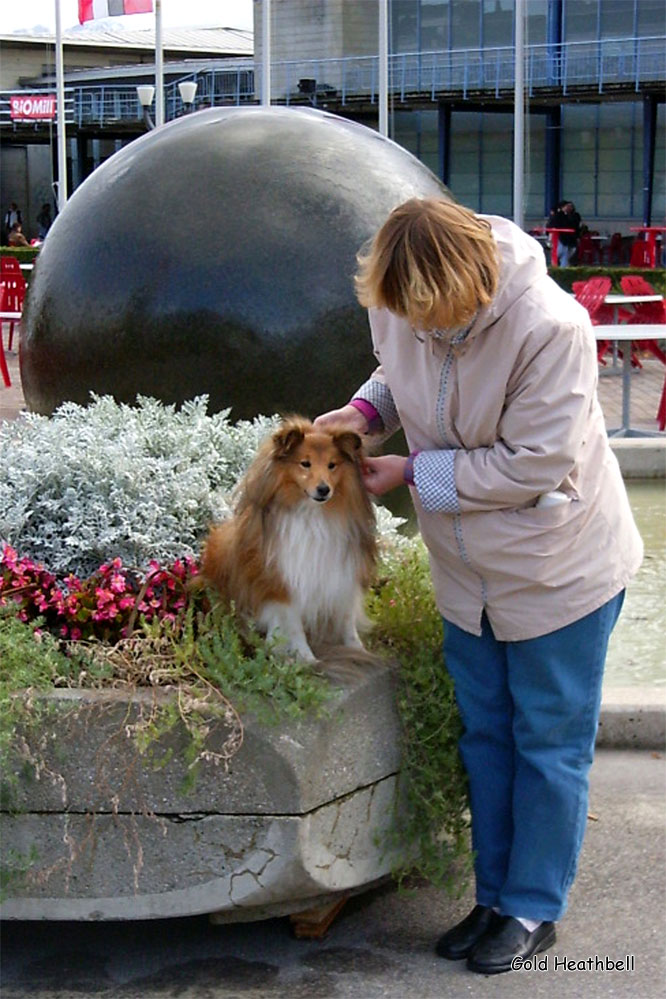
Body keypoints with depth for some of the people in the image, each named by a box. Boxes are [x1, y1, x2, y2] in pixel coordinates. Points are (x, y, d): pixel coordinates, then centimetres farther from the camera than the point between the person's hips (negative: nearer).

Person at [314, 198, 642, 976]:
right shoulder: (401, 306, -12)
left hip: (557, 569, -6)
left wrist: (411, 474, -22)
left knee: (549, 744, 8)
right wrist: (366, 411, -10)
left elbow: (532, 467, -27)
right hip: (469, 571, 6)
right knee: (484, 736, 17)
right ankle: (495, 896, 32)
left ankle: (534, 910, 23)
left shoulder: (548, 329, -31)